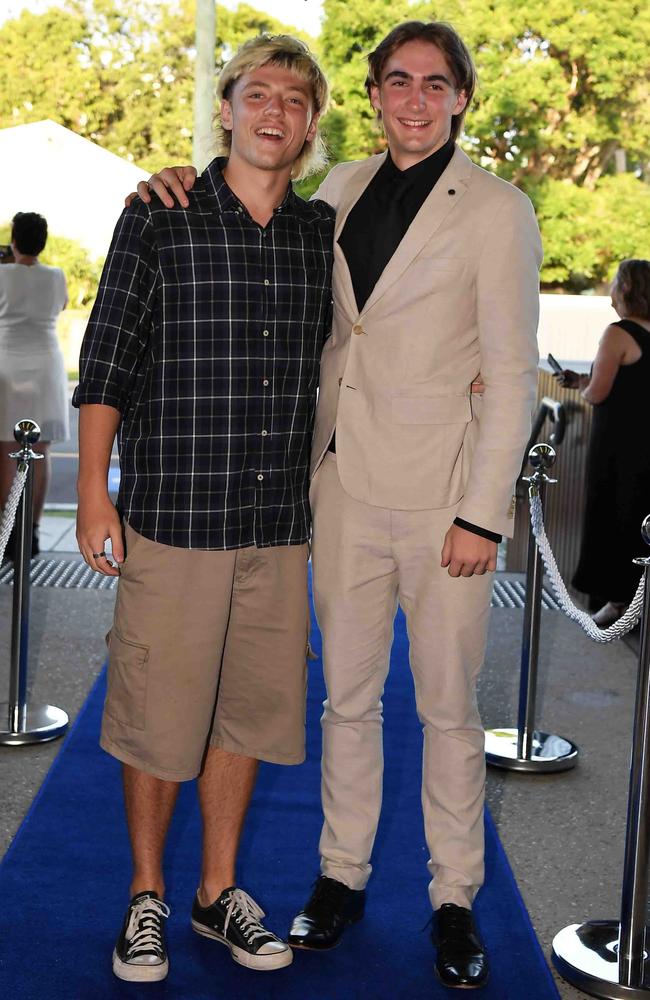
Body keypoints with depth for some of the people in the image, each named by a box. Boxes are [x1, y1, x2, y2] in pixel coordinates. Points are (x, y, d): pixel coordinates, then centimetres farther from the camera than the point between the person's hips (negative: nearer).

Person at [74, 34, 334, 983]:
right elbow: (106, 365, -2)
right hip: (173, 514, -3)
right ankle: (146, 896, 23)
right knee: (156, 714, 3)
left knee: (246, 709, 11)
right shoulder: (158, 221, -2)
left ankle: (219, 892, 28)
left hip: (279, 523, 4)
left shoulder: (324, 232, 8)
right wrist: (94, 496, -6)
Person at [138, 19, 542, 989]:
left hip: (441, 489, -4)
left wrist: (482, 513, -11)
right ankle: (343, 874, 27)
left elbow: (511, 374, -7)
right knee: (348, 694, 13)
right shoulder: (341, 187, 8)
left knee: (449, 706, 5)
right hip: (345, 481, 4)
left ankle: (455, 900, 19)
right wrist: (191, 183, 6)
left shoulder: (496, 209, -5)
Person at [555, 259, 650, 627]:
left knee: (611, 518, 4)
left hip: (618, 444, -7)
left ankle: (618, 599, 8)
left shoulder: (618, 334, -16)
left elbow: (598, 394, -17)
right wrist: (582, 380, 16)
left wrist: (582, 383, 6)